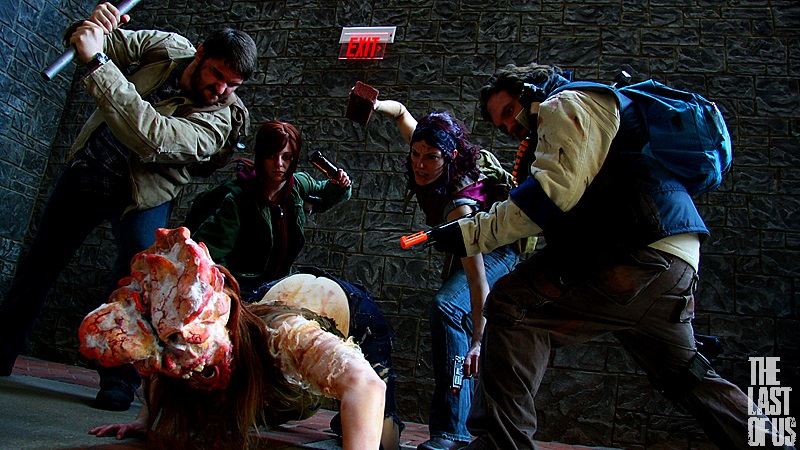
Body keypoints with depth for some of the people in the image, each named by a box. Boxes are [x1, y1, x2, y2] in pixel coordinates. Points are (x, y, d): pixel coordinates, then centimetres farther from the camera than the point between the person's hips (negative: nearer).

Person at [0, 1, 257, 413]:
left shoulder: (219, 120, -27)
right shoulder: (167, 47, -10)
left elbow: (153, 138, -42)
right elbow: (104, 43, -2)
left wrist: (97, 62, -44)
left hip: (140, 196, -4)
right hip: (86, 168, 5)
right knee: (38, 264, 13)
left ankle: (119, 380, -9)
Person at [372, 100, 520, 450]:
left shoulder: (460, 204, -41)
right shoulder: (425, 158, -21)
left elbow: (477, 280, -44)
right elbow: (401, 111, -4)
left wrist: (478, 340, -48)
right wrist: (376, 105, -26)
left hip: (494, 253, -9)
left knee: (446, 306, -32)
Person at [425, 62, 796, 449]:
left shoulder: (564, 105, 2)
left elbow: (556, 190, -15)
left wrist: (473, 233, -13)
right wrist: (504, 187, 22)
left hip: (641, 255, -11)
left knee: (512, 305, -18)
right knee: (683, 374, 28)